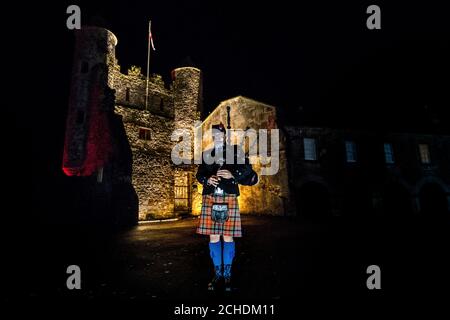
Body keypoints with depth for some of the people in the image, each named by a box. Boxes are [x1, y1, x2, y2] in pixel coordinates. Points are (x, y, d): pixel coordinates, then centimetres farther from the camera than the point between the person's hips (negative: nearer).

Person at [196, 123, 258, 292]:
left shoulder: (235, 151, 6)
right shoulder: (206, 154, 14)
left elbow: (248, 173, 3)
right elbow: (199, 174, 14)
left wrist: (232, 175, -13)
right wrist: (208, 179, -7)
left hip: (229, 199, -2)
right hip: (210, 199, 2)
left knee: (228, 237, 2)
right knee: (213, 237, 5)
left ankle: (227, 275, 17)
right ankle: (218, 274, 19)